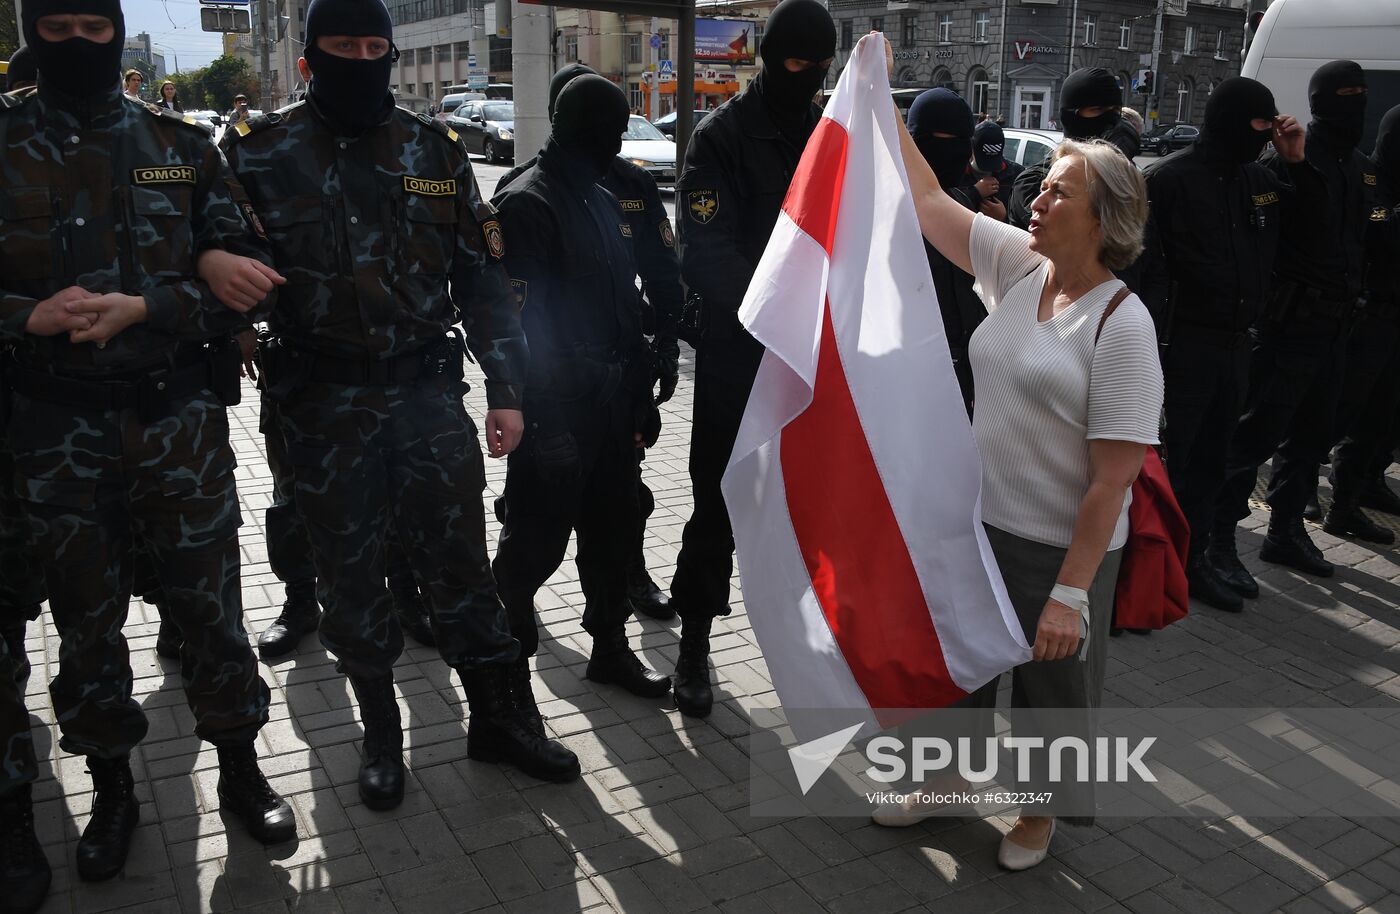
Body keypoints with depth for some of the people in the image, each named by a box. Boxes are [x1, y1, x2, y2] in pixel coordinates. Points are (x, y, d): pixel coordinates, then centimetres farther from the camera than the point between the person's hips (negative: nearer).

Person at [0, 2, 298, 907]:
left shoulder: (182, 145, 3)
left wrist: (140, 308, -15)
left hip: (179, 415, 0)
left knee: (210, 599, 6)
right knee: (87, 618, 12)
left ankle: (240, 767, 25)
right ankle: (112, 788, 31)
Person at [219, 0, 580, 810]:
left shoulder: (435, 150, 6)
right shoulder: (265, 153, 0)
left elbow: (482, 275, 6)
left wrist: (505, 389, 3)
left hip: (430, 392, 1)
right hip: (326, 406, -1)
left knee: (460, 560, 7)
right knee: (351, 573, 10)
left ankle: (497, 717, 23)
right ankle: (381, 731, 29)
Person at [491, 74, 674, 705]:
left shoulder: (602, 201, 17)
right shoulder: (527, 204, -12)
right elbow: (520, 319, -19)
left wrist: (642, 396, 16)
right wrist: (544, 421, -22)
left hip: (613, 405, 8)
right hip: (557, 411, -8)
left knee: (613, 532, 15)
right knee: (535, 542, 1)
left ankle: (610, 648, 30)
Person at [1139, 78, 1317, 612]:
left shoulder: (1259, 179, 11)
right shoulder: (1170, 178, -11)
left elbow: (1311, 210, 25)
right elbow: (1149, 265, -17)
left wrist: (1296, 162, 7)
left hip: (1236, 342, 7)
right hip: (1186, 342, -7)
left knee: (1211, 456, 14)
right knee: (1172, 454, -3)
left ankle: (1194, 558, 25)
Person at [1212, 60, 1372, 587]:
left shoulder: (1361, 169, 13)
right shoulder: (1289, 163, -12)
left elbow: (1359, 241, 21)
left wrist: (1351, 297, 16)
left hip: (1334, 324, 9)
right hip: (1289, 322, -9)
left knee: (1313, 434, 15)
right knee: (1258, 432, -7)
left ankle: (1286, 530, 29)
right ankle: (1219, 539, 1)